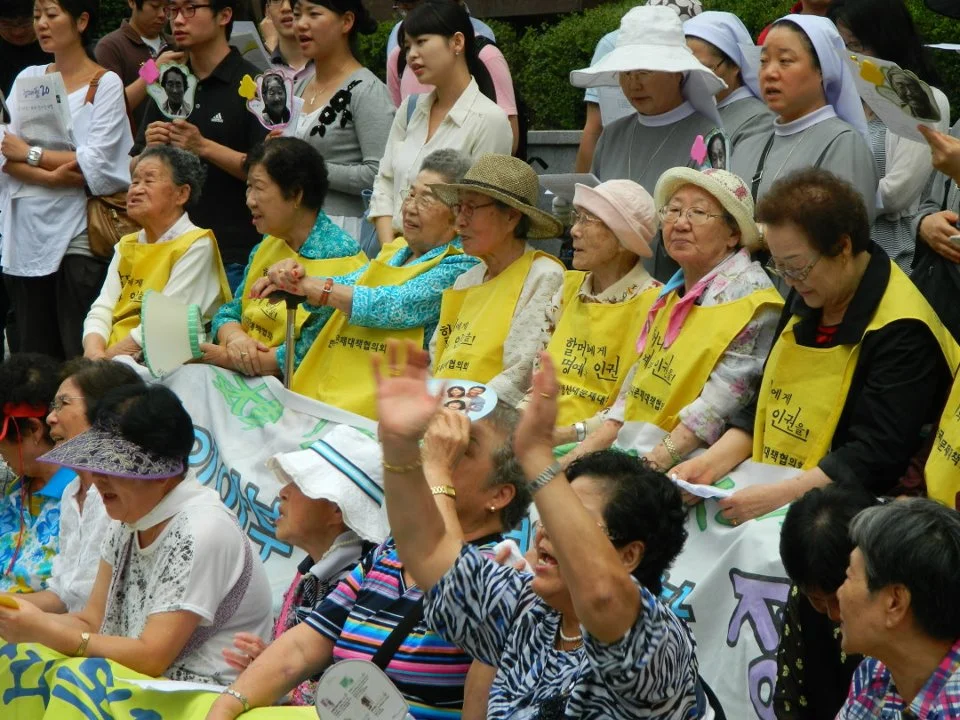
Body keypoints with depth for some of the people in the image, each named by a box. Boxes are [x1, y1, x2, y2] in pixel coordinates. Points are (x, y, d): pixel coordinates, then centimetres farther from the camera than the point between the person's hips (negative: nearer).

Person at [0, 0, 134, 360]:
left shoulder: (105, 84, -1)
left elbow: (96, 165, -12)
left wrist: (29, 154, -5)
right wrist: (51, 176, -14)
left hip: (76, 237, -5)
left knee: (81, 355, -5)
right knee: (33, 355, 7)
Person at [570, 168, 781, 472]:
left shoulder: (749, 296, -9)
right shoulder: (674, 293, 18)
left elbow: (723, 401, -17)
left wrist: (660, 457, -25)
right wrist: (593, 444, 4)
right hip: (637, 452, 8)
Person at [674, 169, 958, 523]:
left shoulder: (901, 333, -15)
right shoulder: (805, 301, 10)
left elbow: (875, 459, -21)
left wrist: (776, 496, -27)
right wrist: (710, 464, -1)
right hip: (767, 498, 7)